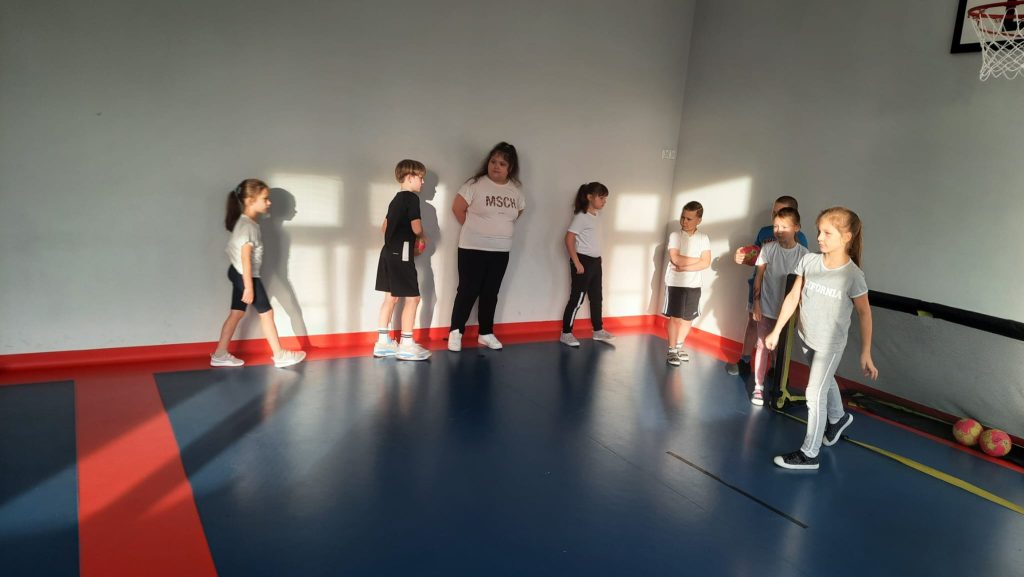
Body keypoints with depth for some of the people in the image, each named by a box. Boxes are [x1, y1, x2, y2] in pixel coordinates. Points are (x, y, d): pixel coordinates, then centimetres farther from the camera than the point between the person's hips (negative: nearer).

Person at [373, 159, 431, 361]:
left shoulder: (396, 199, 17)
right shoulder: (412, 198, -10)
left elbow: (384, 227, 22)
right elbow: (416, 228, -18)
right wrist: (422, 238, 3)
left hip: (388, 252, 9)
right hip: (401, 254, -9)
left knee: (391, 298, 12)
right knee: (412, 297, -4)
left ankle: (383, 343, 14)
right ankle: (406, 345, -2)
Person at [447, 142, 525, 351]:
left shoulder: (515, 190, 4)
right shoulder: (476, 184, -10)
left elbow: (519, 210, 21)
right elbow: (457, 208, -7)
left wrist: (502, 227, 10)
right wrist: (474, 228, 1)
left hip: (501, 251, 4)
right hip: (473, 249, -4)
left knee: (490, 293, 12)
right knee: (468, 291, 0)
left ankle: (486, 333, 23)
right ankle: (456, 332, 12)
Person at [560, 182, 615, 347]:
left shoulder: (596, 217, 11)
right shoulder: (581, 217, -14)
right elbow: (569, 240, -19)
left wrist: (597, 259, 12)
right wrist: (577, 263, -21)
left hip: (596, 262, 9)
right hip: (583, 261, -9)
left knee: (596, 297, 17)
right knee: (577, 298, -4)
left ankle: (598, 330, 29)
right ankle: (566, 333, 5)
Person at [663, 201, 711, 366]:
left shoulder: (703, 238, 1)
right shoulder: (675, 235, -6)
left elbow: (706, 263, -9)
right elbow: (675, 259, -18)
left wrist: (685, 267, -17)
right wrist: (697, 260, -10)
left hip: (694, 285, 3)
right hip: (675, 283, -3)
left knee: (688, 318, 11)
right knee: (675, 317, 1)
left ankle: (679, 346, 28)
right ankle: (672, 350, 10)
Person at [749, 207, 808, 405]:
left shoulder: (803, 254, -8)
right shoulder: (768, 249, -7)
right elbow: (759, 276, -1)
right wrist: (756, 302, -4)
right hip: (766, 308, 0)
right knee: (762, 346, 5)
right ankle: (758, 387, 12)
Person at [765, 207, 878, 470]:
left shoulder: (852, 275, -20)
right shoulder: (808, 261, -10)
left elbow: (864, 314, -11)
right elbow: (793, 297, -1)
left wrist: (865, 354, -9)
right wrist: (776, 331, 2)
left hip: (830, 344, -5)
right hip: (807, 338, 5)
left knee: (815, 394, -4)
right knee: (825, 381, 28)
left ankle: (809, 453, 10)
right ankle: (838, 418, 56)